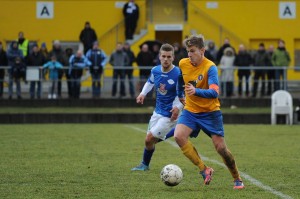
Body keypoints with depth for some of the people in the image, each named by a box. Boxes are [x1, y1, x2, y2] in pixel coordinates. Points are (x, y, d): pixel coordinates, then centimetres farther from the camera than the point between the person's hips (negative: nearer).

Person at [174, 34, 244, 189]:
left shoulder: (210, 67, -20)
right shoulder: (183, 64, -4)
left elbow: (214, 93, -32)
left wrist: (196, 91, -48)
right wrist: (180, 95, 32)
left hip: (210, 112, -4)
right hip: (190, 111, 4)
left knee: (220, 148, -5)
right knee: (178, 136, -22)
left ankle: (237, 179, 18)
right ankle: (204, 170, -14)